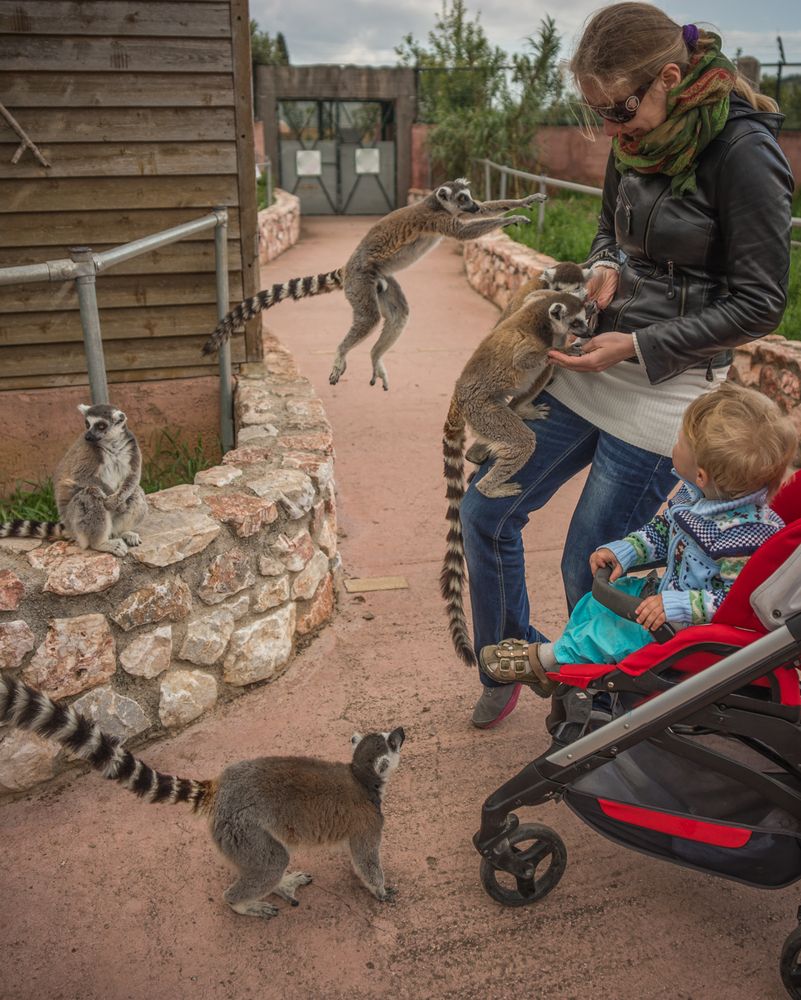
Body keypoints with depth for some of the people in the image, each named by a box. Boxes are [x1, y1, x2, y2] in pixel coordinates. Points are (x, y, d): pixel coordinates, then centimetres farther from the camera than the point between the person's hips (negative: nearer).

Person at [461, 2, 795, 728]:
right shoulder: (638, 140, 4)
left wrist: (638, 346, -19)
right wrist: (604, 267, -4)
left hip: (664, 390, -7)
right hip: (587, 368, 8)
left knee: (589, 568, 1)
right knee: (484, 512, 8)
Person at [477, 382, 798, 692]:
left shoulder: (744, 534, -35)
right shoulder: (695, 495, -8)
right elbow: (662, 529, 9)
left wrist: (678, 605, -35)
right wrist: (624, 550, -3)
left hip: (691, 627, -9)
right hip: (669, 590, 9)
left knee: (611, 631, -15)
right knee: (597, 599, 12)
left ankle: (547, 658, 10)